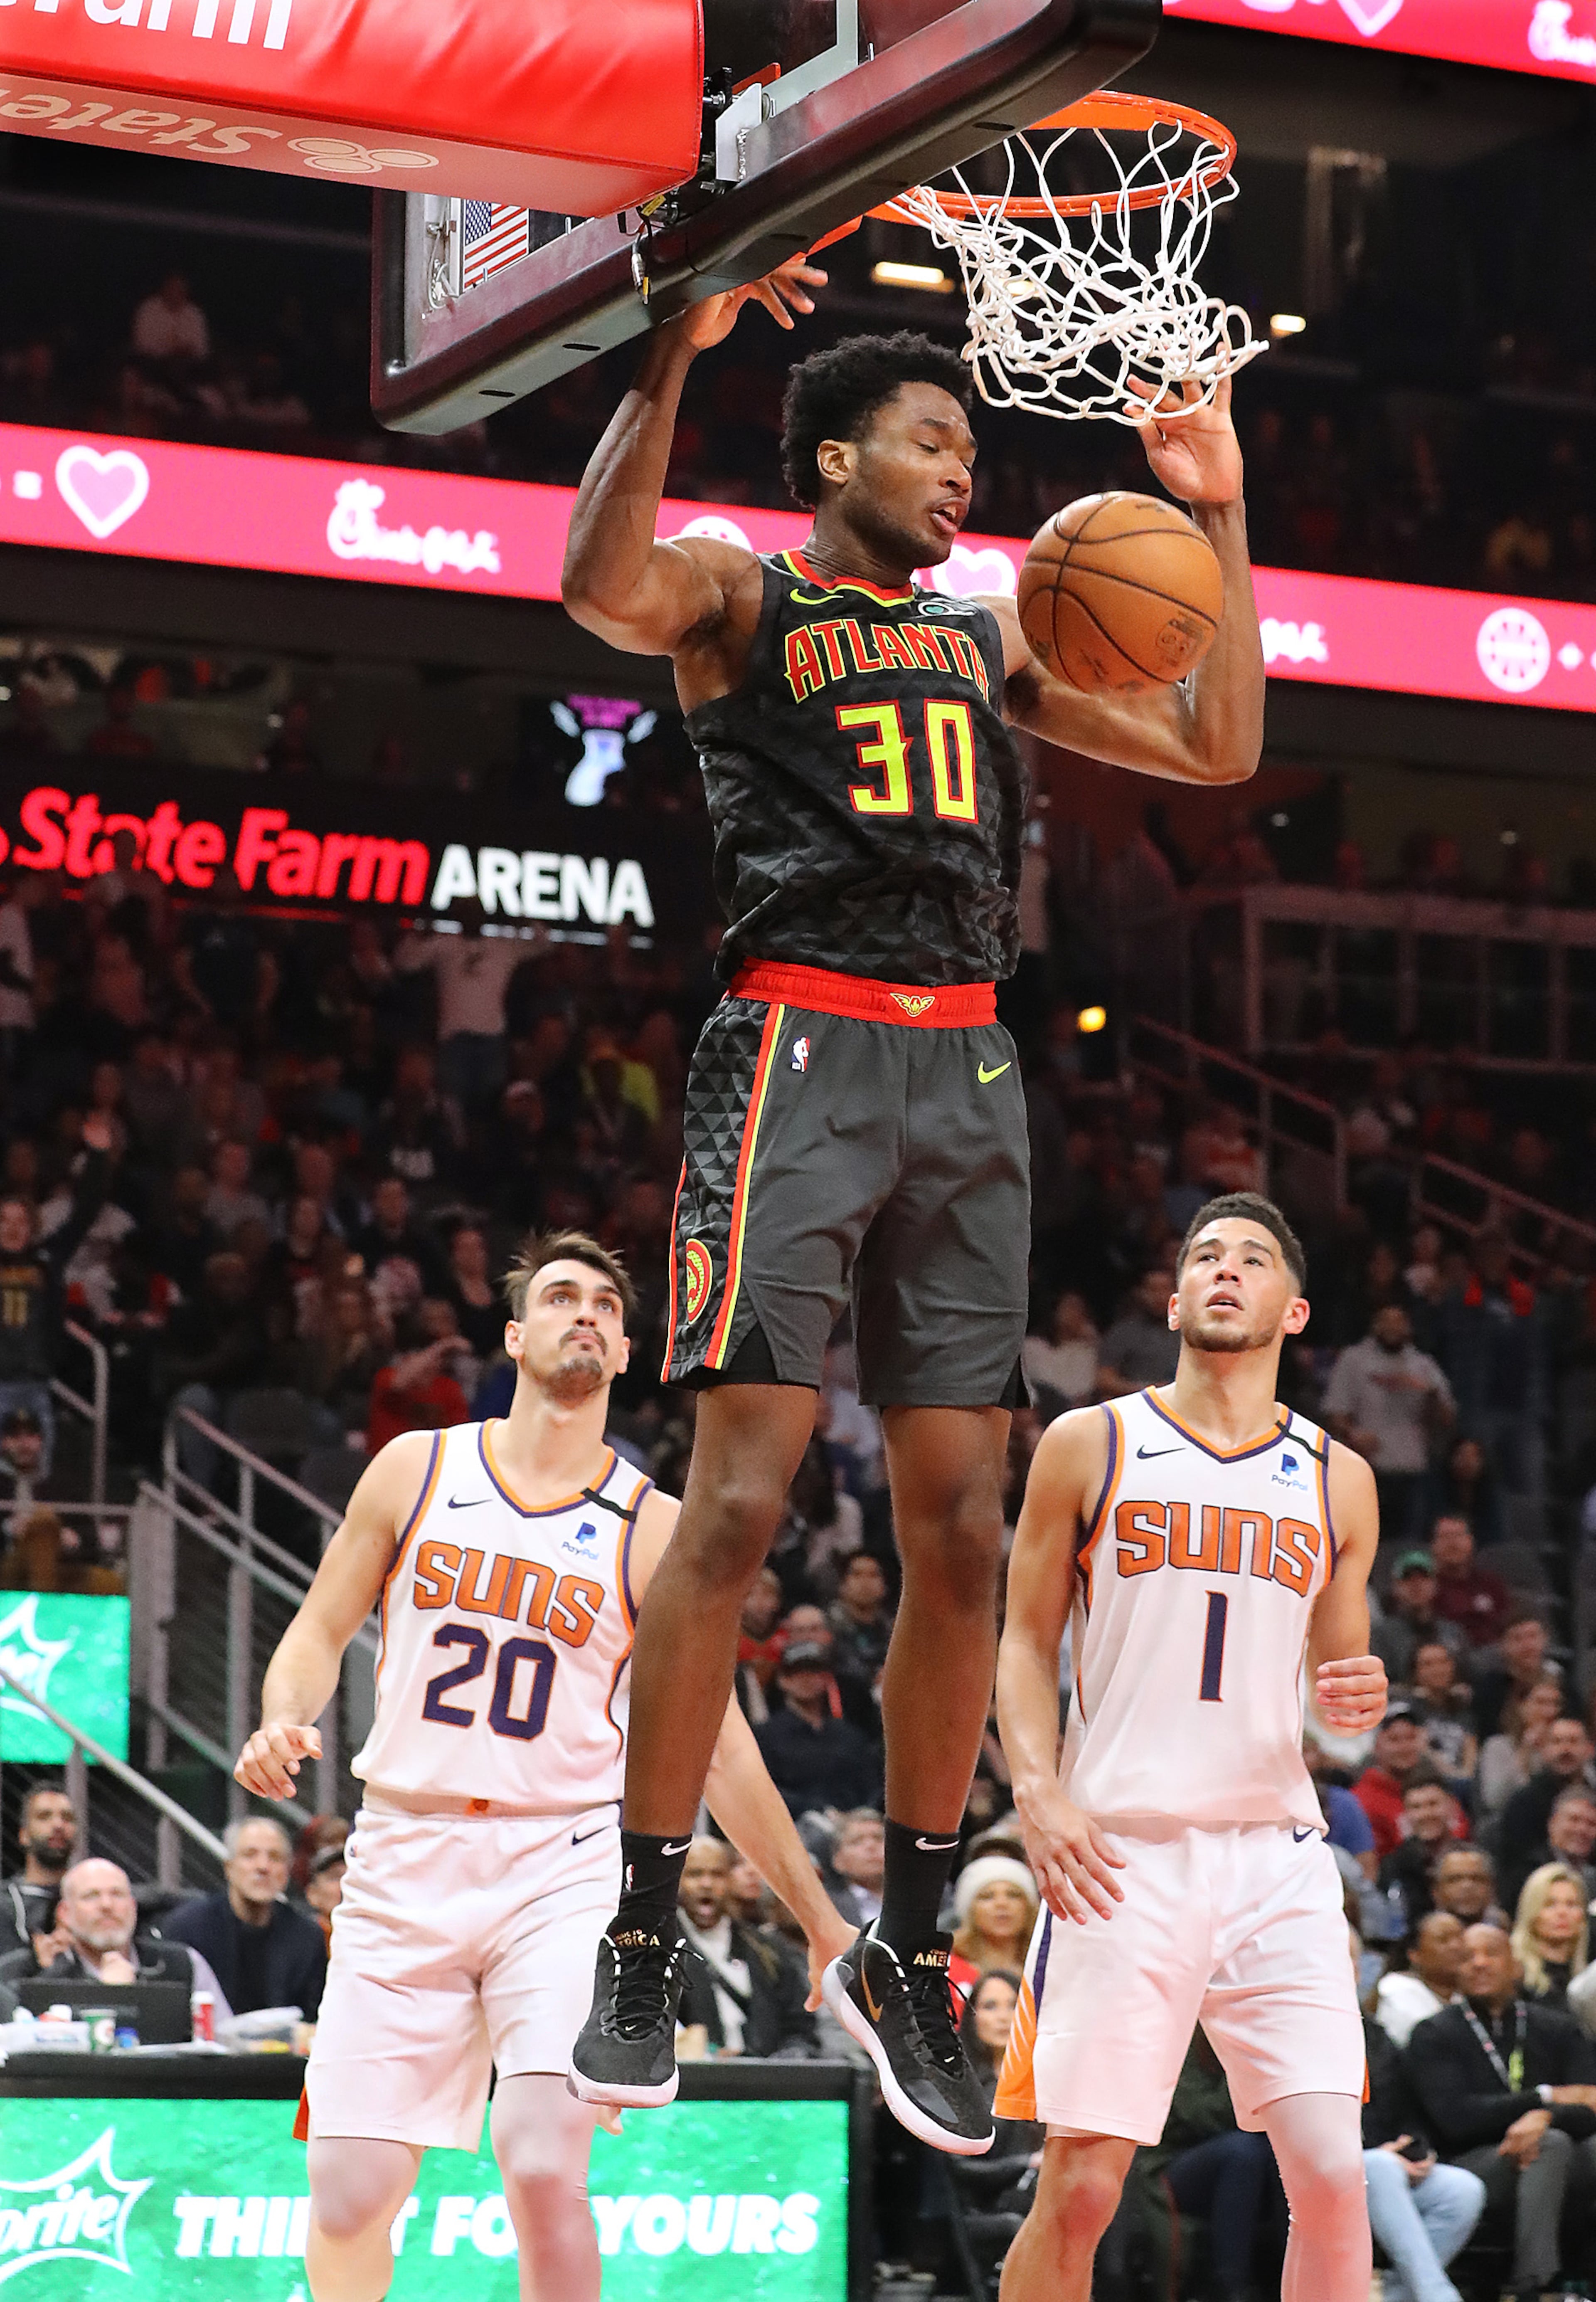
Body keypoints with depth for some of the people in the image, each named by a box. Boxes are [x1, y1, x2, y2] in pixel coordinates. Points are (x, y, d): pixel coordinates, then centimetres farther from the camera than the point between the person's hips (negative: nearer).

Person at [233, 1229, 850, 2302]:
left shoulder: (652, 1529, 3)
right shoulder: (415, 1470, 6)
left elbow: (716, 1741, 7)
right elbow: (322, 1632, 12)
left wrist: (821, 1919, 7)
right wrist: (283, 1723, -11)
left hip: (563, 1862, -1)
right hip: (404, 1857, 1)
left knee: (544, 2167, -20)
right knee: (350, 2195, -2)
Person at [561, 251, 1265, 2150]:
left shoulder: (986, 639, 22)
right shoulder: (744, 597, 4)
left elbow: (1216, 749, 21)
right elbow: (606, 588, -20)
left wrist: (1220, 519, 16)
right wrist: (675, 350, -26)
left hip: (966, 1072, 6)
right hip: (800, 1049, -6)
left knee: (960, 1532, 3)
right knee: (737, 1500, -13)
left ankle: (906, 1958, 13)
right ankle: (638, 1954, -6)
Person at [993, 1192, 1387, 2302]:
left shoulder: (1338, 1479, 13)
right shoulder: (1091, 1445, 6)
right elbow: (1027, 1644, 8)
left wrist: (1363, 1701, -3)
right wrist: (1039, 1791, -9)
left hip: (1275, 1848, 2)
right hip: (1119, 1850, -2)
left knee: (1333, 2175, -9)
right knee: (1082, 2187, -5)